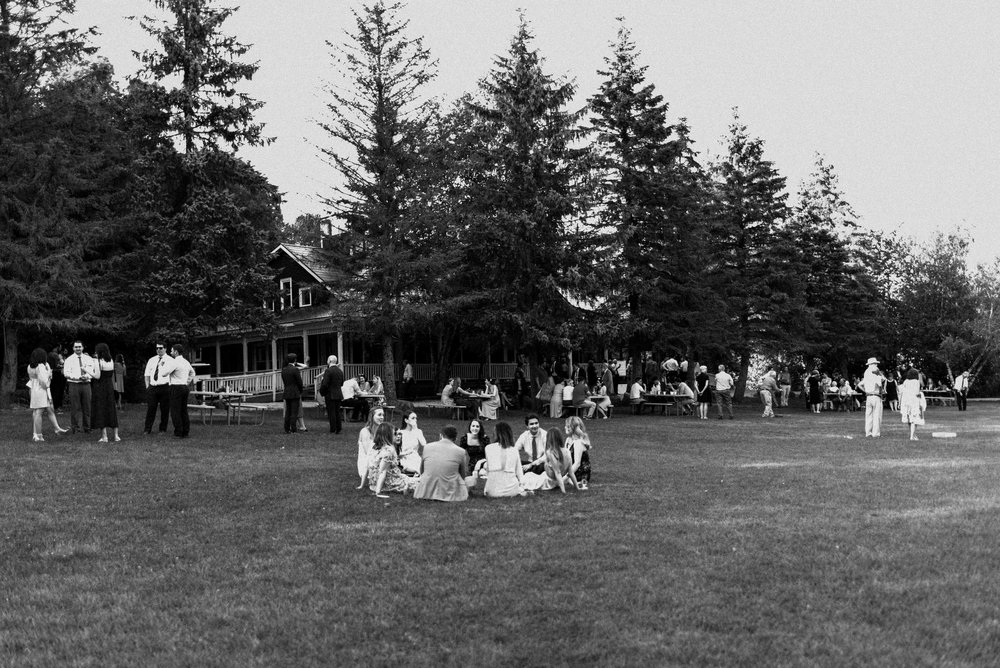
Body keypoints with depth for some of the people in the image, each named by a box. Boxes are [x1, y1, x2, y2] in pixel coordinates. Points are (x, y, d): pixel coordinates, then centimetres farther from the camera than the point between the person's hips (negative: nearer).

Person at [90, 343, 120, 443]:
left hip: (100, 387, -6)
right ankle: (115, 435, 10)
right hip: (109, 387, 6)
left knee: (101, 410, 0)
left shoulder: (99, 361, -13)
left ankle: (104, 436, -2)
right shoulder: (111, 361, 6)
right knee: (111, 410, 11)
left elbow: (97, 376, -17)